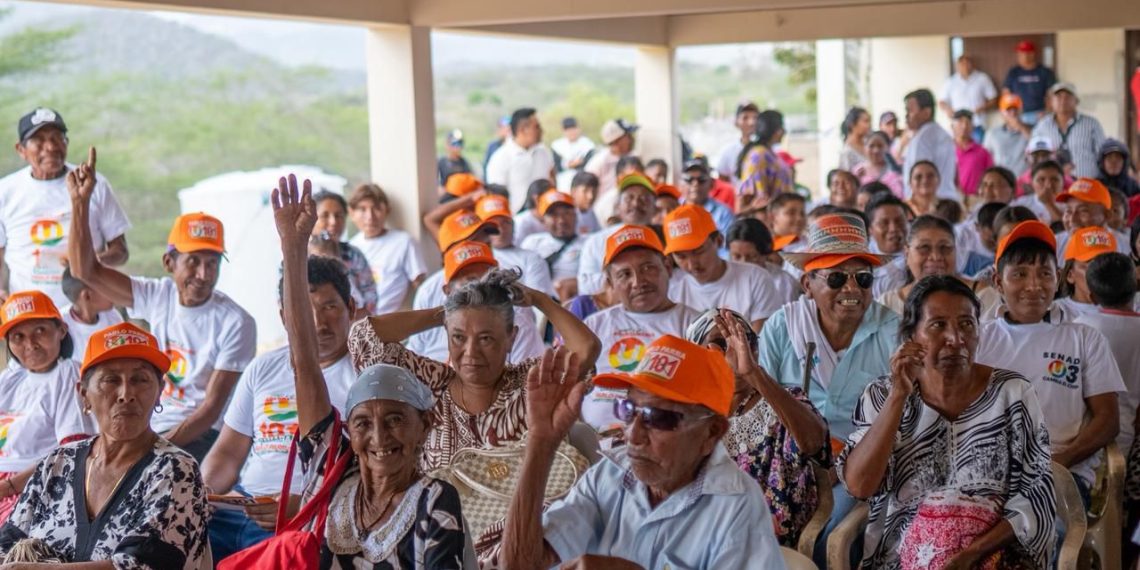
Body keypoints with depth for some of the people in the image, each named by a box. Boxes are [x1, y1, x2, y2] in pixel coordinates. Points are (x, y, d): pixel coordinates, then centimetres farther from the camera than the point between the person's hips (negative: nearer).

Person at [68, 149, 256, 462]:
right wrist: (81, 201, -6)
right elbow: (85, 270, 2)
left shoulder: (235, 322, -10)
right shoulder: (155, 297, 5)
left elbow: (212, 408, -12)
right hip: (145, 430, 5)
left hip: (200, 436, -5)